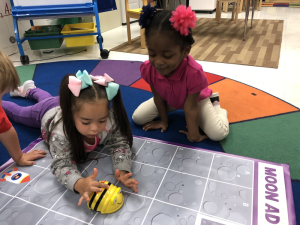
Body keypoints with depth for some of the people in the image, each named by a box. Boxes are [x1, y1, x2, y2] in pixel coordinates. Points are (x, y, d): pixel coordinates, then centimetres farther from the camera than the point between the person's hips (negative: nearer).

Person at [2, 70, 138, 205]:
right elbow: (61, 165, -53)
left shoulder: (110, 120, -45)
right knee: (18, 112, 28)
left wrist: (122, 171, -58)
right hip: (48, 112, -4)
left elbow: (120, 144, -39)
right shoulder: (61, 133, -52)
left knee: (46, 98, 37)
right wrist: (79, 184, -75)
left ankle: (29, 89, 65)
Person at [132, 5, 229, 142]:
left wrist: (193, 134, -21)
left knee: (219, 133, -19)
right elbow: (158, 97, -15)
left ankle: (214, 103, 13)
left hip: (196, 99, -3)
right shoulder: (147, 68, -30)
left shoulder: (194, 72, -43)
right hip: (167, 99, 4)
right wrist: (164, 121, -4)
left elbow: (190, 107, -32)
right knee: (137, 118, -2)